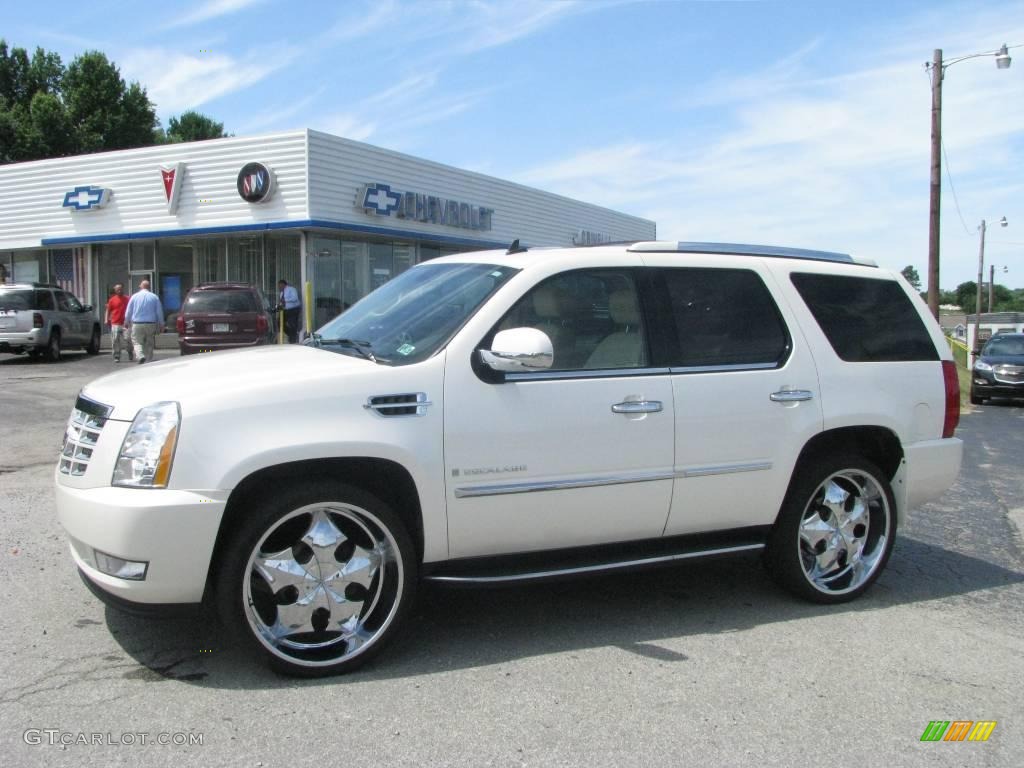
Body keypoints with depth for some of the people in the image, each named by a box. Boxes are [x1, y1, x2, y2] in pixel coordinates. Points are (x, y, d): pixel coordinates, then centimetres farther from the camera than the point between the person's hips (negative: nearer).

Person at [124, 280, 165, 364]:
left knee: (137, 342, 4)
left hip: (137, 324, -1)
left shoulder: (134, 296, 2)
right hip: (151, 325, 1)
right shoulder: (155, 297, 2)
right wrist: (161, 325, 11)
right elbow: (159, 312, 4)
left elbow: (128, 311, 7)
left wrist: (127, 322, 23)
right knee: (149, 344, 10)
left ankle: (141, 356, -20)